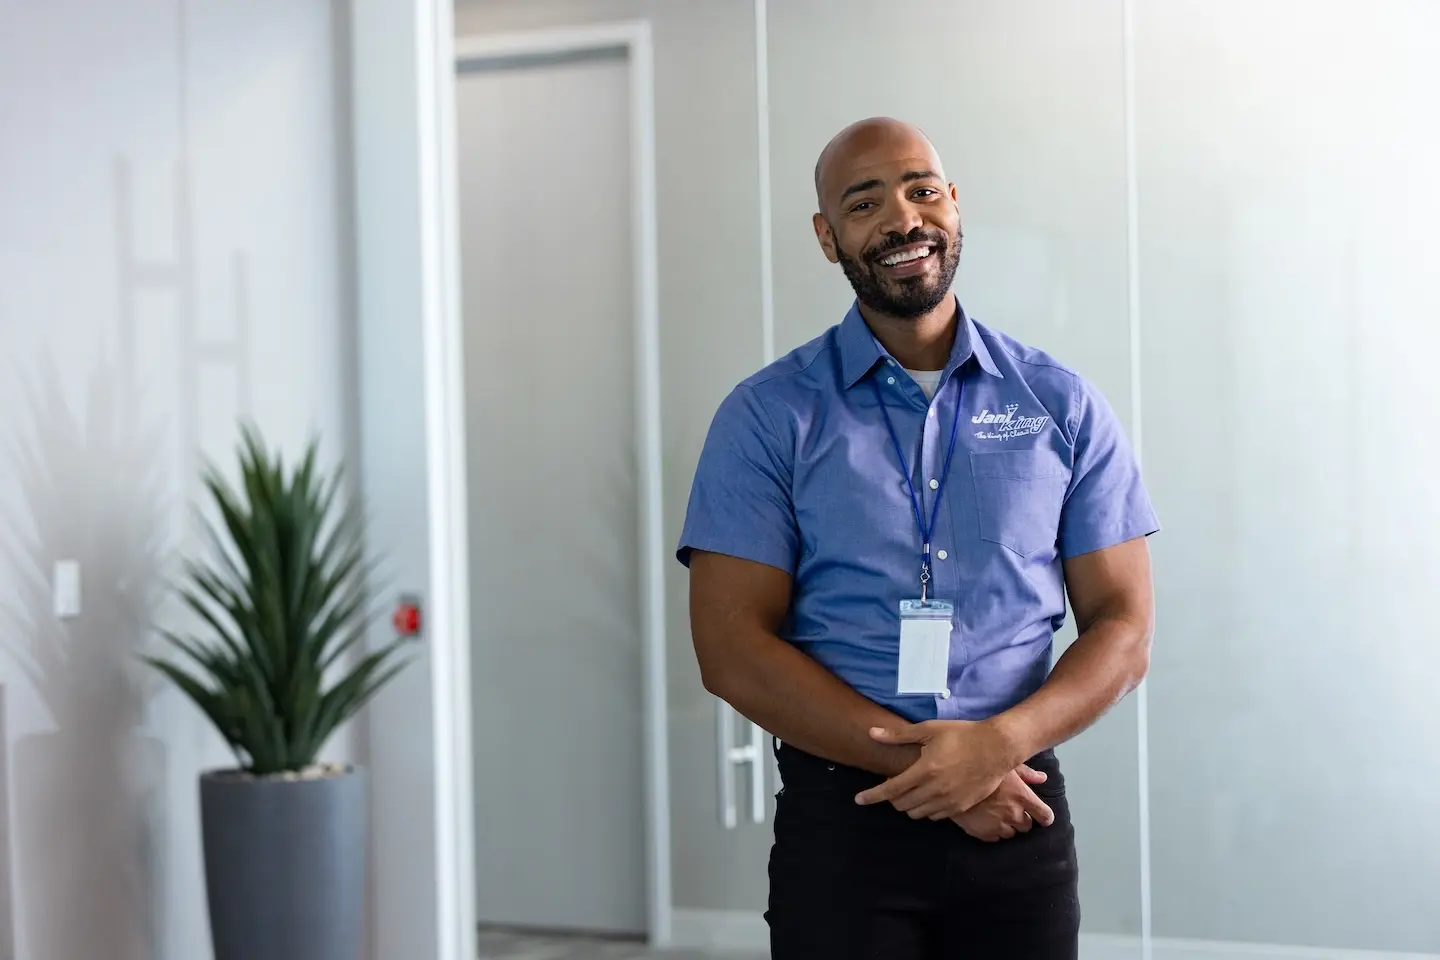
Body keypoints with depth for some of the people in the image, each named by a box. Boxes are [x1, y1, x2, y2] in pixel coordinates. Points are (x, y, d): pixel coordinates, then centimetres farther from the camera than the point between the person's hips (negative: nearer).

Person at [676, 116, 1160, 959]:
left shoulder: (1064, 407, 4)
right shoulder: (770, 416, -1)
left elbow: (1122, 630, 2)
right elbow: (732, 649, -7)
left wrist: (999, 744, -16)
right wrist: (923, 762, -15)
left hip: (1018, 819, 2)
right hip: (841, 820, -1)